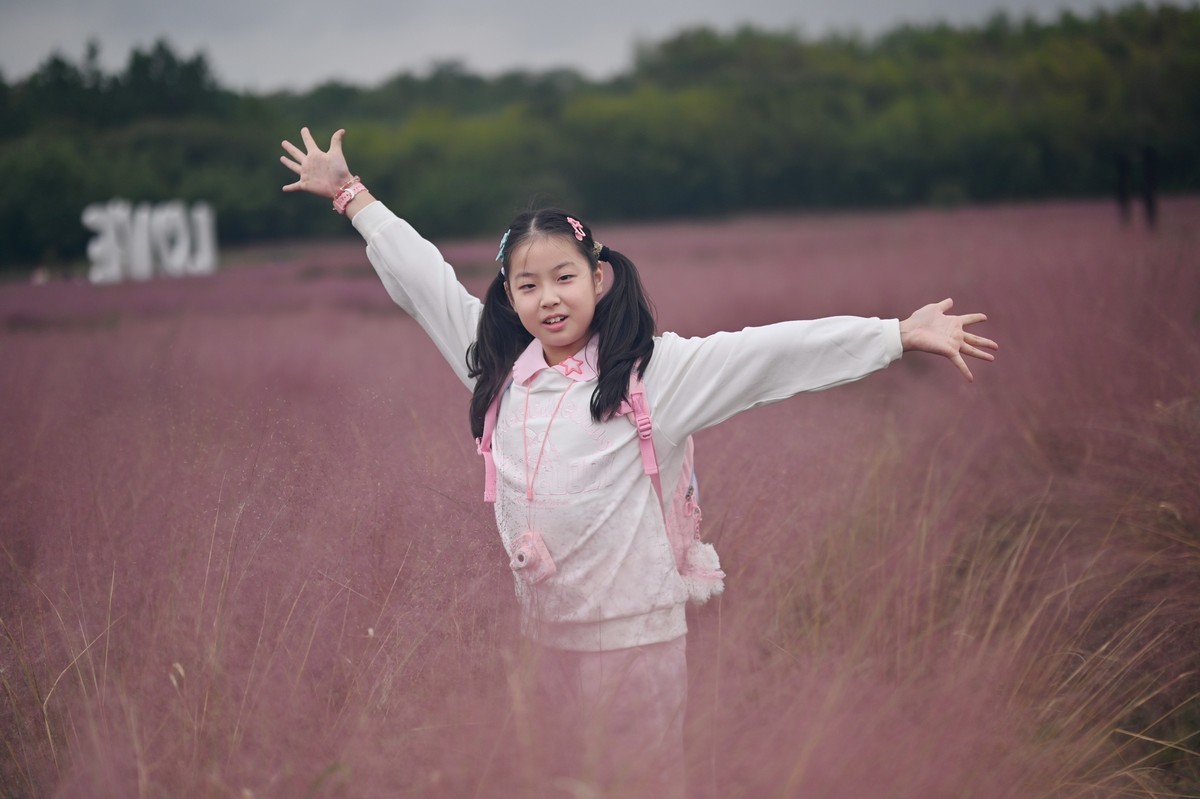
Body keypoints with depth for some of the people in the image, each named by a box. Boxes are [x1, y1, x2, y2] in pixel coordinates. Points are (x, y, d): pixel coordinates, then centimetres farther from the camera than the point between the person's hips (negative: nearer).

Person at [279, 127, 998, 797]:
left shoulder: (654, 372, -7)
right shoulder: (498, 366, 6)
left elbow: (772, 351, -13)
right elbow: (422, 276, 15)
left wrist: (903, 334, -17)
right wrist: (349, 192, 22)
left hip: (633, 629, -4)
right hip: (539, 627, 5)